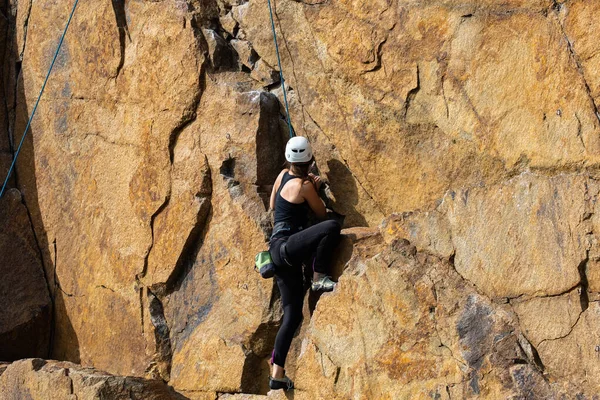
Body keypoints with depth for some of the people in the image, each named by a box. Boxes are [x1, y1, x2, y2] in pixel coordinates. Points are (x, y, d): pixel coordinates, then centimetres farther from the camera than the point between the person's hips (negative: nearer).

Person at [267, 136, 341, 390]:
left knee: (293, 313, 7)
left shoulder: (283, 175, 11)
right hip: (286, 246, -9)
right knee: (331, 227, -28)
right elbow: (322, 214, 2)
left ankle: (277, 373, 5)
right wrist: (315, 189, 17)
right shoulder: (304, 185, -10)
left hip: (280, 253, 9)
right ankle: (319, 278, -21)